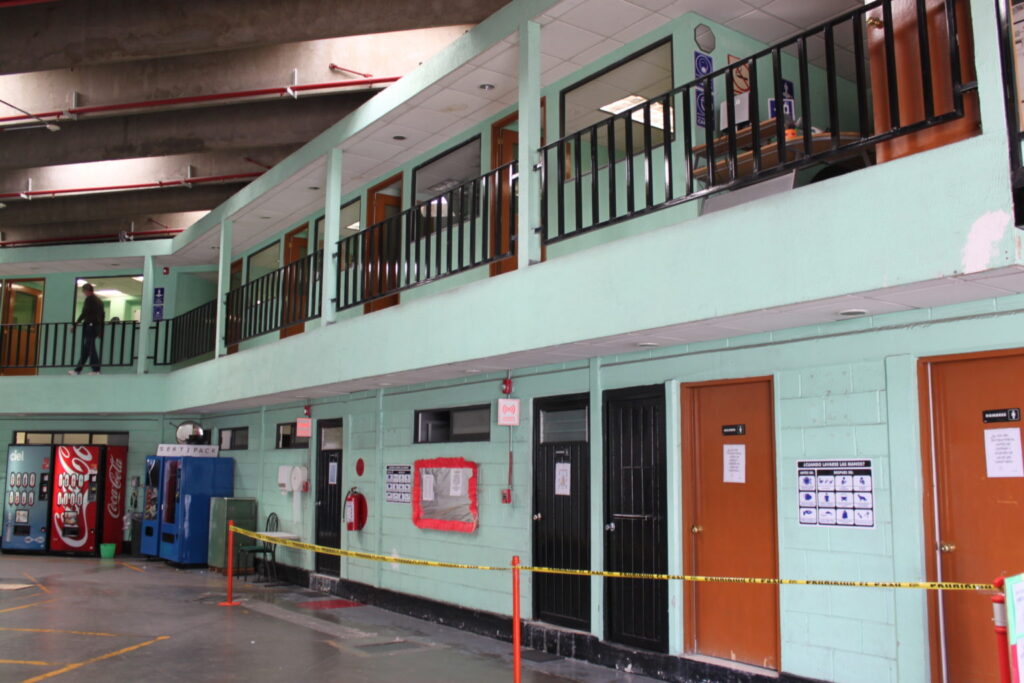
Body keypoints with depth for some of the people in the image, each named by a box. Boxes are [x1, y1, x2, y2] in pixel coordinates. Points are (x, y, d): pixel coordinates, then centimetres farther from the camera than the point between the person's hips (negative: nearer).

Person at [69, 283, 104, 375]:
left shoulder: (89, 299, -7)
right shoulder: (99, 300, 18)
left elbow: (84, 313, -14)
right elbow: (102, 315, 19)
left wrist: (76, 323, -7)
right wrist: (100, 329, 21)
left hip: (89, 325, -8)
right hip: (96, 326, 8)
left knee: (90, 348, -7)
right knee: (86, 348, 10)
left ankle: (96, 370, -10)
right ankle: (78, 369, 12)